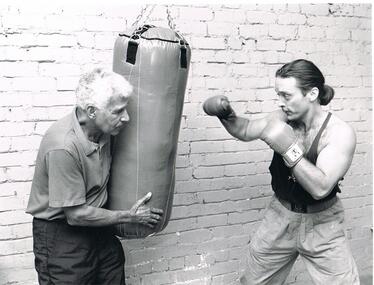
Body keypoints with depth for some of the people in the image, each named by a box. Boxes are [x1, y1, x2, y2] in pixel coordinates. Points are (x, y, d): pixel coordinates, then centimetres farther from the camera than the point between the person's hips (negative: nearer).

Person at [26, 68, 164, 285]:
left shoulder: (102, 129, -6)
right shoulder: (63, 146, -29)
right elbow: (76, 214, -23)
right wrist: (129, 216, -13)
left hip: (99, 228, 7)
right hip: (62, 236, -7)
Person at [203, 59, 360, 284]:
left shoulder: (340, 132, -23)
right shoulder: (282, 118, -11)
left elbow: (320, 188, -33)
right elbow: (245, 131, 8)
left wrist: (289, 148, -41)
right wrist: (226, 114, -11)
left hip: (321, 224, -4)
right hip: (280, 215, 4)